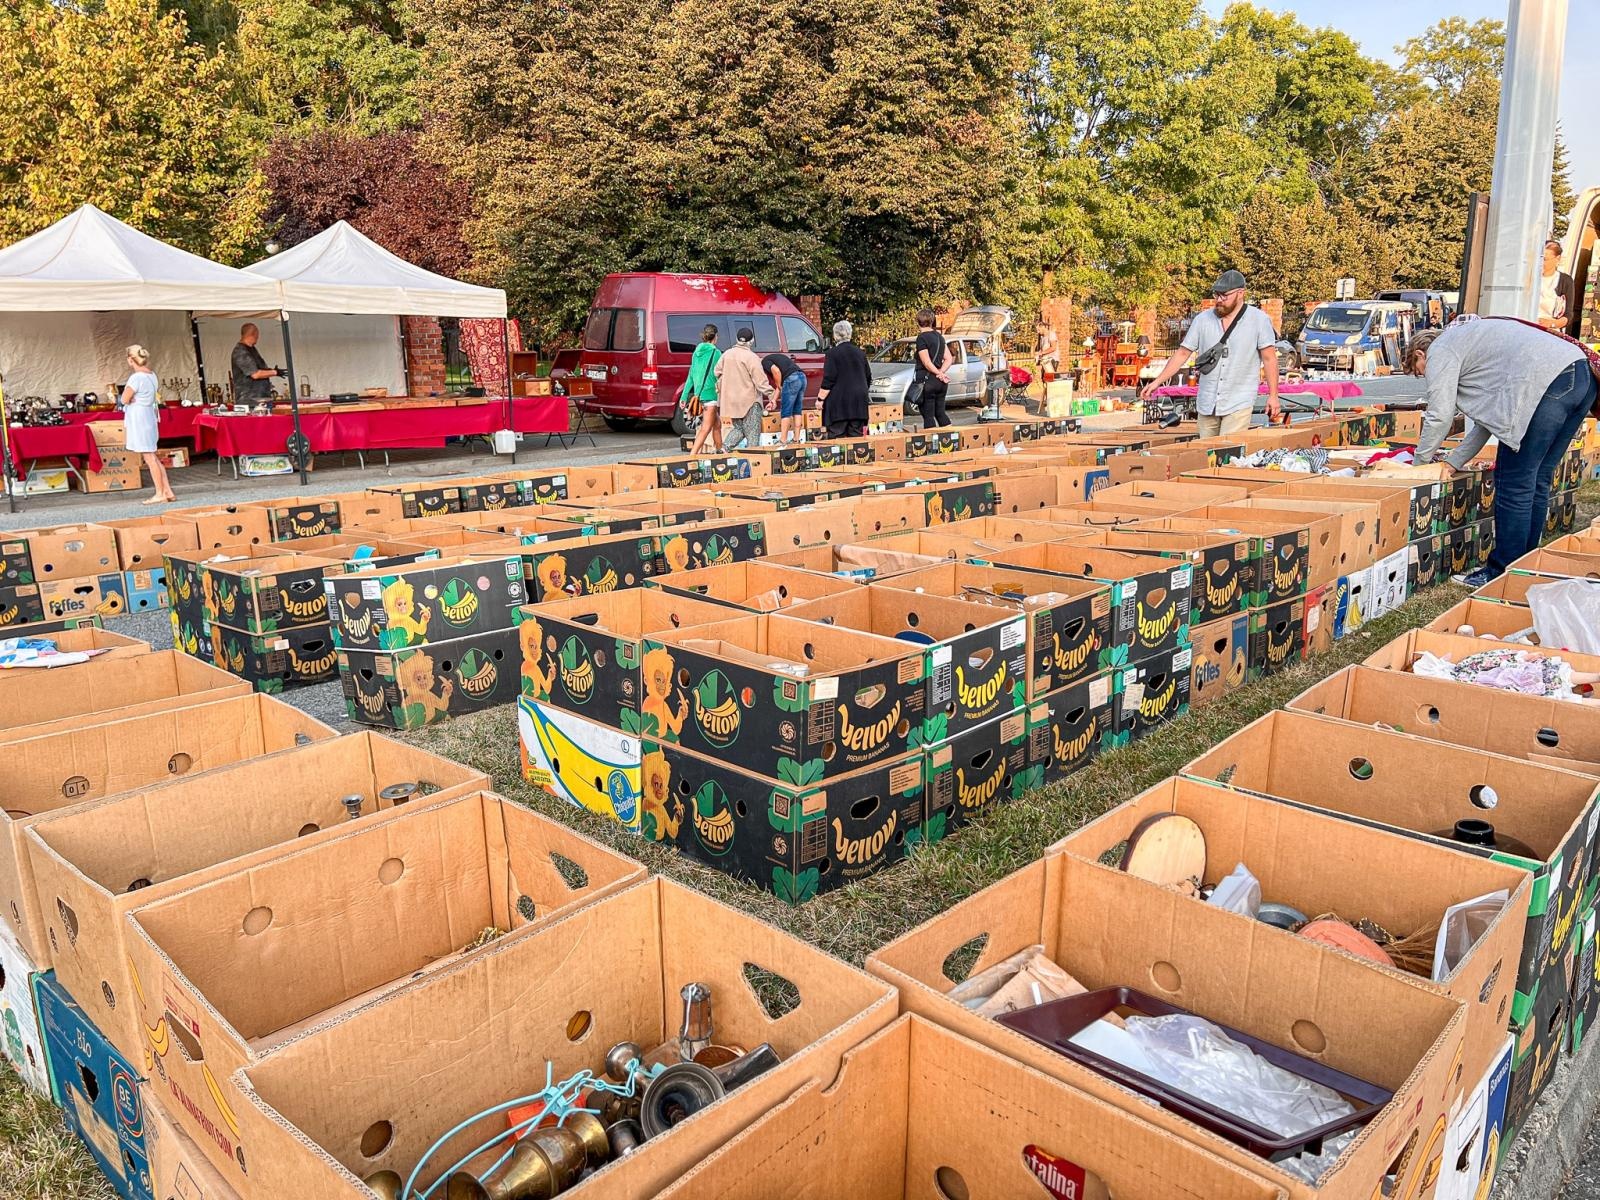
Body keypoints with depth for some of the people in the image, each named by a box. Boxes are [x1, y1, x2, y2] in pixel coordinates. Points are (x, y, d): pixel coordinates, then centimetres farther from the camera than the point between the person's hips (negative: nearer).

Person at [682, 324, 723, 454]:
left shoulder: (697, 352, 12)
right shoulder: (716, 352, -8)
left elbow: (691, 376, 13)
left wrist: (684, 397, 14)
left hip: (698, 394, 8)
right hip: (710, 394, -8)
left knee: (717, 424, 22)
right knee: (706, 428, -8)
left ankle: (720, 451, 32)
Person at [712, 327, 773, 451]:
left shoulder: (727, 354, 7)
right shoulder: (751, 357, -14)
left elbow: (718, 372, 11)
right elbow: (760, 379, -16)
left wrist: (720, 392, 19)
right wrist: (770, 394, -13)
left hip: (731, 400, 6)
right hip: (749, 400, -6)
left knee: (739, 429, 18)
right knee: (752, 432, 2)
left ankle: (725, 448, -1)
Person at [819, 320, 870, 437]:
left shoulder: (833, 353, -8)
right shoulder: (860, 352, 11)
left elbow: (828, 380, -12)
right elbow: (868, 378, 18)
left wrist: (821, 399, -6)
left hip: (839, 402, -6)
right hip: (858, 401, 6)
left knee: (836, 436, -5)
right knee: (856, 435, 7)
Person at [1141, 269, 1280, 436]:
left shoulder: (1259, 320, -3)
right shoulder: (1203, 320, 5)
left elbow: (1269, 359, -3)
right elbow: (1182, 353, 8)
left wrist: (1273, 395, -7)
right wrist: (1157, 381, 1)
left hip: (1239, 403, -4)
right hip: (1207, 402, 4)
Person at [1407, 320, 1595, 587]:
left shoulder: (1439, 351, 7)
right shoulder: (1467, 338, 34)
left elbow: (1440, 416, -1)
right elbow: (1489, 416, 31)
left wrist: (1420, 462, 13)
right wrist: (1454, 462, 29)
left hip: (1546, 382, -10)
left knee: (1514, 485, -3)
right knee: (1537, 482, 16)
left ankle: (1503, 575, 2)